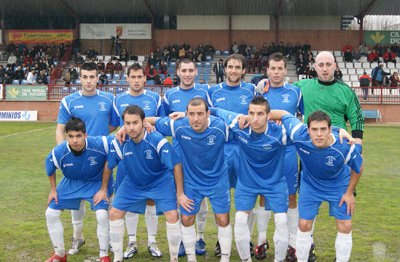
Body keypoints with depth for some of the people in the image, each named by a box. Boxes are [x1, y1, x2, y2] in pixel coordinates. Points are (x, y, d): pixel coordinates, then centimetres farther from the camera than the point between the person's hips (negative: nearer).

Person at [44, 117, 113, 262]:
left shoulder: (100, 144, -33)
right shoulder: (58, 152, -23)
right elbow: (50, 170, 0)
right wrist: (53, 190, 6)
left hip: (96, 182, -3)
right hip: (71, 182, 3)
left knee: (102, 215, -22)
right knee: (51, 213, -1)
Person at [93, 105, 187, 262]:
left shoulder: (157, 140, -30)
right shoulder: (119, 143, -19)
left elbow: (176, 165, -20)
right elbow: (108, 166, 0)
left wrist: (180, 193, -16)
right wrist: (103, 190, 9)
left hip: (161, 181, -3)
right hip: (132, 183, 3)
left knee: (172, 216, -15)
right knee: (114, 213, -3)